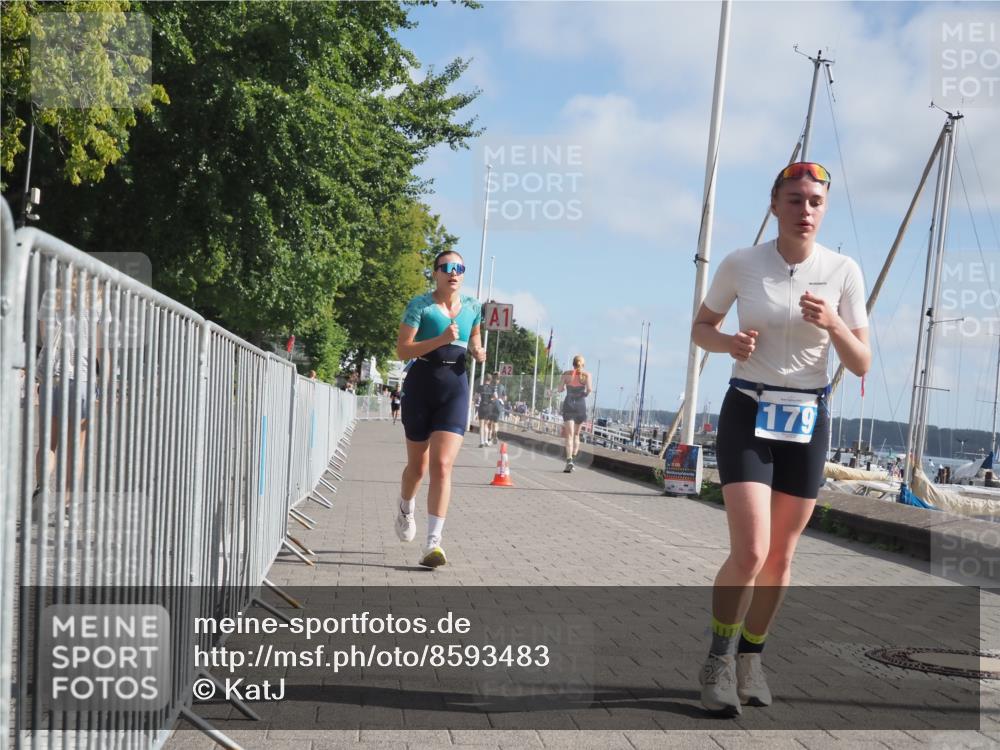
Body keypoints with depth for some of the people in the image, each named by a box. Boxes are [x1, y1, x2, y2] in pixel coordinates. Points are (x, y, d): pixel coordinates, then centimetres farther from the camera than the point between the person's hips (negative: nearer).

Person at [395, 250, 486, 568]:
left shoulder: (472, 306, 8)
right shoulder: (419, 305, -4)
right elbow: (402, 350, -11)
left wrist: (477, 351, 4)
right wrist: (441, 339, -22)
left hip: (455, 388, 2)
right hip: (421, 386, -1)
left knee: (442, 465, -12)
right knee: (418, 464, 13)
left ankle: (433, 543, -14)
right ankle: (405, 512, 45)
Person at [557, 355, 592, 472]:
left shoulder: (566, 374, 4)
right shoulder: (586, 375, 1)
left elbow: (560, 389, 2)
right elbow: (589, 389, -12)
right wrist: (585, 394, 10)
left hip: (568, 405, 0)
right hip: (581, 405, 0)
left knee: (569, 435, -6)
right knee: (576, 434, 17)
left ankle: (569, 460, -22)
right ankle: (573, 457, 15)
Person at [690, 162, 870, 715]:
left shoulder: (843, 271, -4)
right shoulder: (741, 264, -6)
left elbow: (862, 366, -3)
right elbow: (701, 327, 7)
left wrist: (833, 325, -23)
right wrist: (729, 342, -15)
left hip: (806, 421, 2)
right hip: (747, 415, -2)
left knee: (780, 556, 8)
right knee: (750, 551, -15)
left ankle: (750, 656, 29)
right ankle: (719, 657, 7)